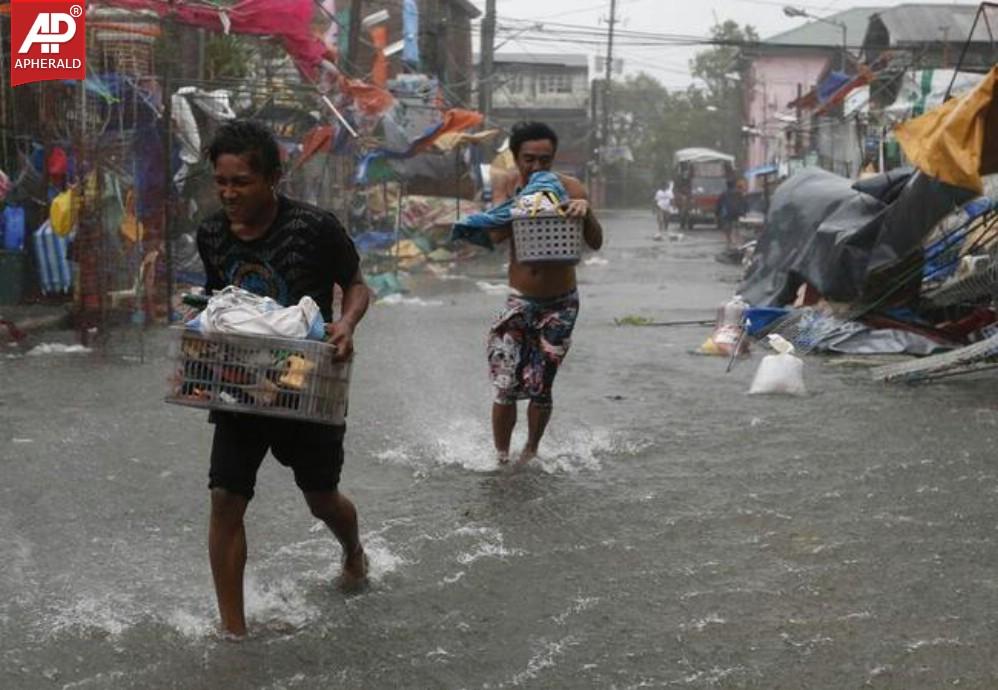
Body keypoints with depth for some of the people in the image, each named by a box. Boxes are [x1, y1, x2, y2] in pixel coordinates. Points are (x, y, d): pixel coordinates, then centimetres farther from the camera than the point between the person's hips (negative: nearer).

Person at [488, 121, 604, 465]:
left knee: (540, 387, 2)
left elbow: (596, 243, -17)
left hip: (560, 304, -1)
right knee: (506, 385, -6)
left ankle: (531, 452, 24)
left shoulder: (569, 188, -10)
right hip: (520, 301, 1)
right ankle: (500, 457, 10)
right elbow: (497, 234, -19)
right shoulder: (507, 184, -5)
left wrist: (584, 212, -35)